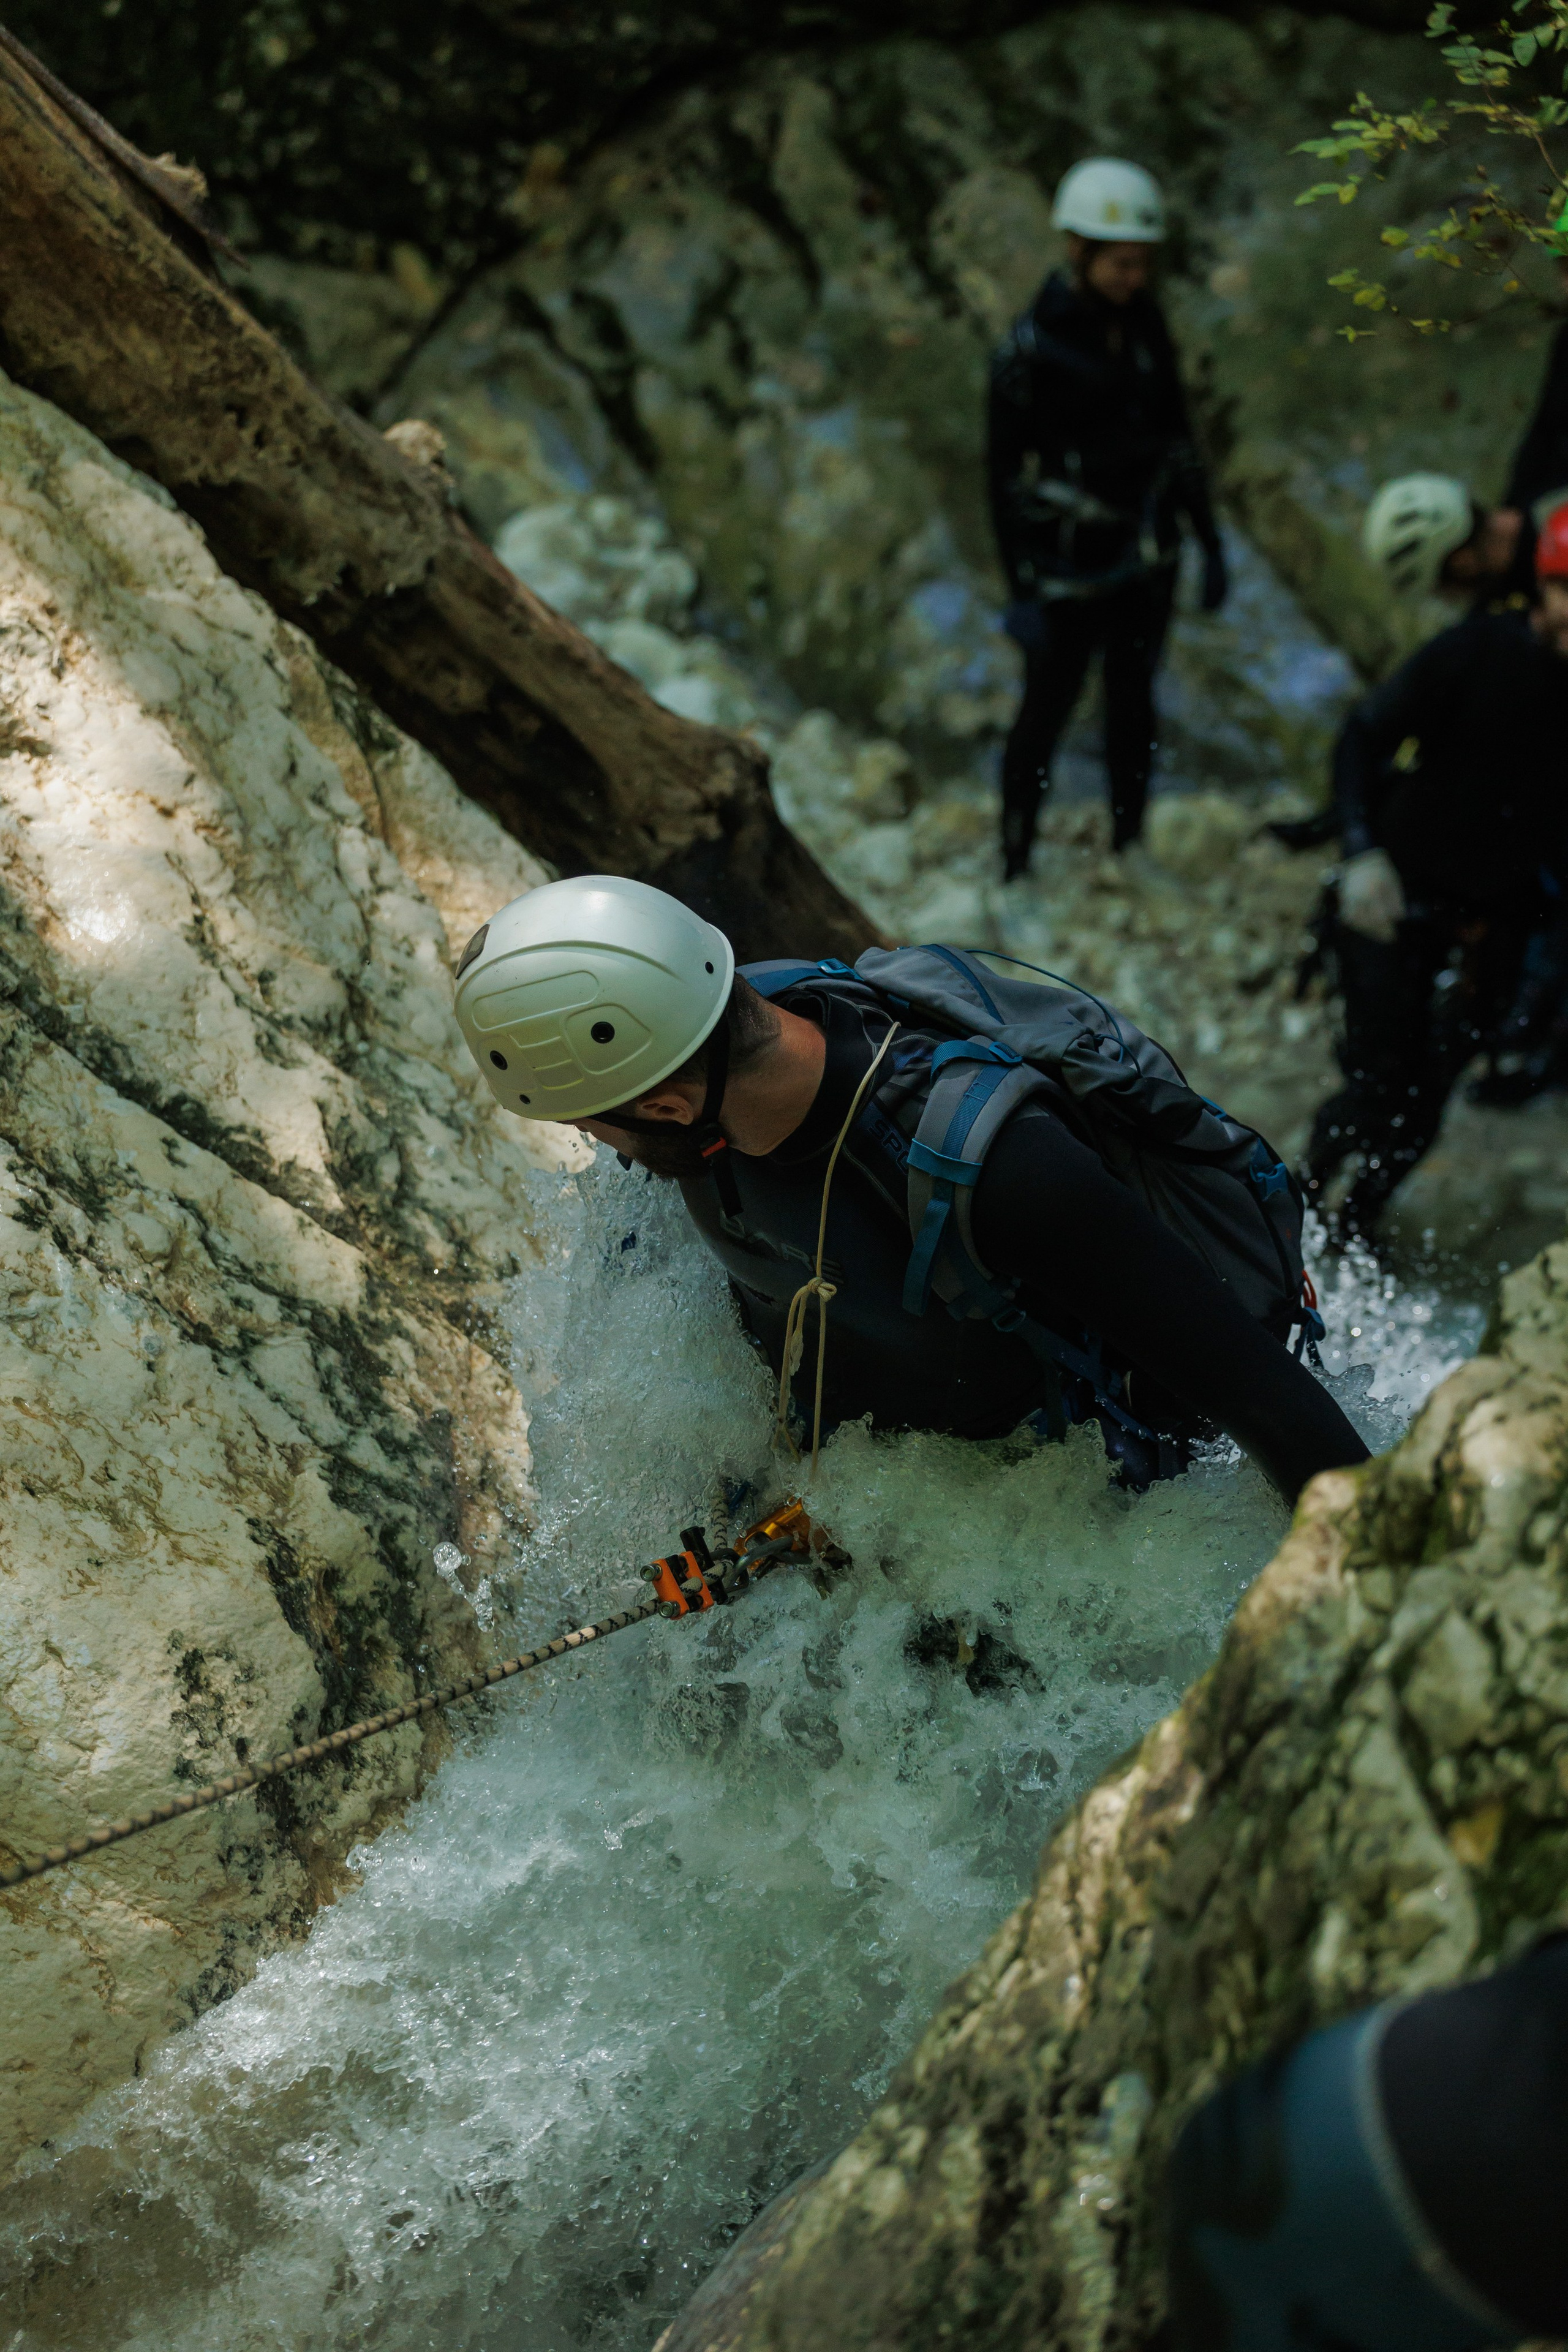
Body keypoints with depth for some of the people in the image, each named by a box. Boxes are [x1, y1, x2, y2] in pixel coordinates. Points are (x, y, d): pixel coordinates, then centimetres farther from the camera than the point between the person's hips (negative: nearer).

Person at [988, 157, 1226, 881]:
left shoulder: (1143, 322, 1)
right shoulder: (1031, 347, -17)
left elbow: (1175, 433, 12)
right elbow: (1008, 475, -13)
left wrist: (1210, 542, 12)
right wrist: (1022, 592, -14)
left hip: (1145, 557, 5)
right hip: (1071, 569, -5)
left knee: (1133, 709, 17)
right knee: (1047, 712, 7)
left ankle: (1128, 850, 33)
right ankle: (1014, 869, 22)